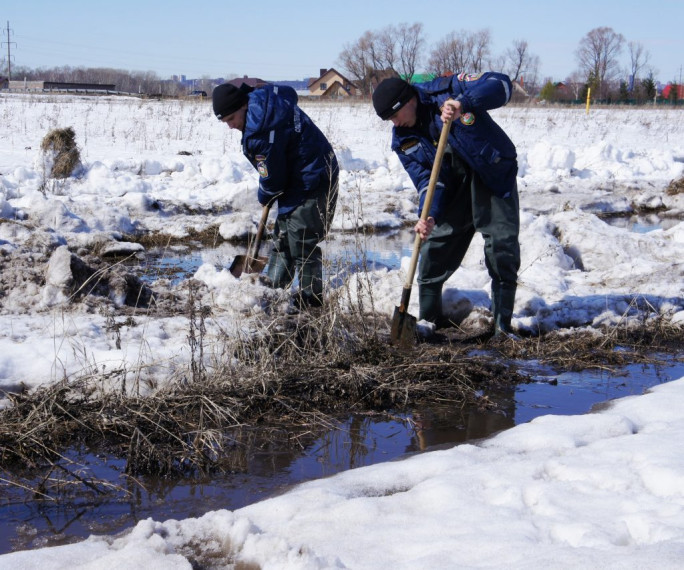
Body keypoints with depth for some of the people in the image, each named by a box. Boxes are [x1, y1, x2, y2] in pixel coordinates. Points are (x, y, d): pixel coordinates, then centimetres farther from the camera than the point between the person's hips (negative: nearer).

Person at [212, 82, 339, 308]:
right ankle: (273, 287, 33)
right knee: (283, 236, 20)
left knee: (301, 244, -5)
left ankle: (310, 301, 5)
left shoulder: (261, 132, -28)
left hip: (310, 186, -11)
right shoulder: (263, 96, 0)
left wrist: (264, 197, 4)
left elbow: (272, 179, -20)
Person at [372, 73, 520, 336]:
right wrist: (427, 214, -29)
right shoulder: (403, 139, -5)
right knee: (435, 246, -1)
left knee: (502, 246, -12)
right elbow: (425, 177, -10)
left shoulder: (447, 90, -18)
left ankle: (503, 323, -4)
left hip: (494, 175, -4)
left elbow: (501, 84, -27)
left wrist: (463, 102, -42)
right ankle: (429, 317, 14)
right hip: (454, 187, 4)